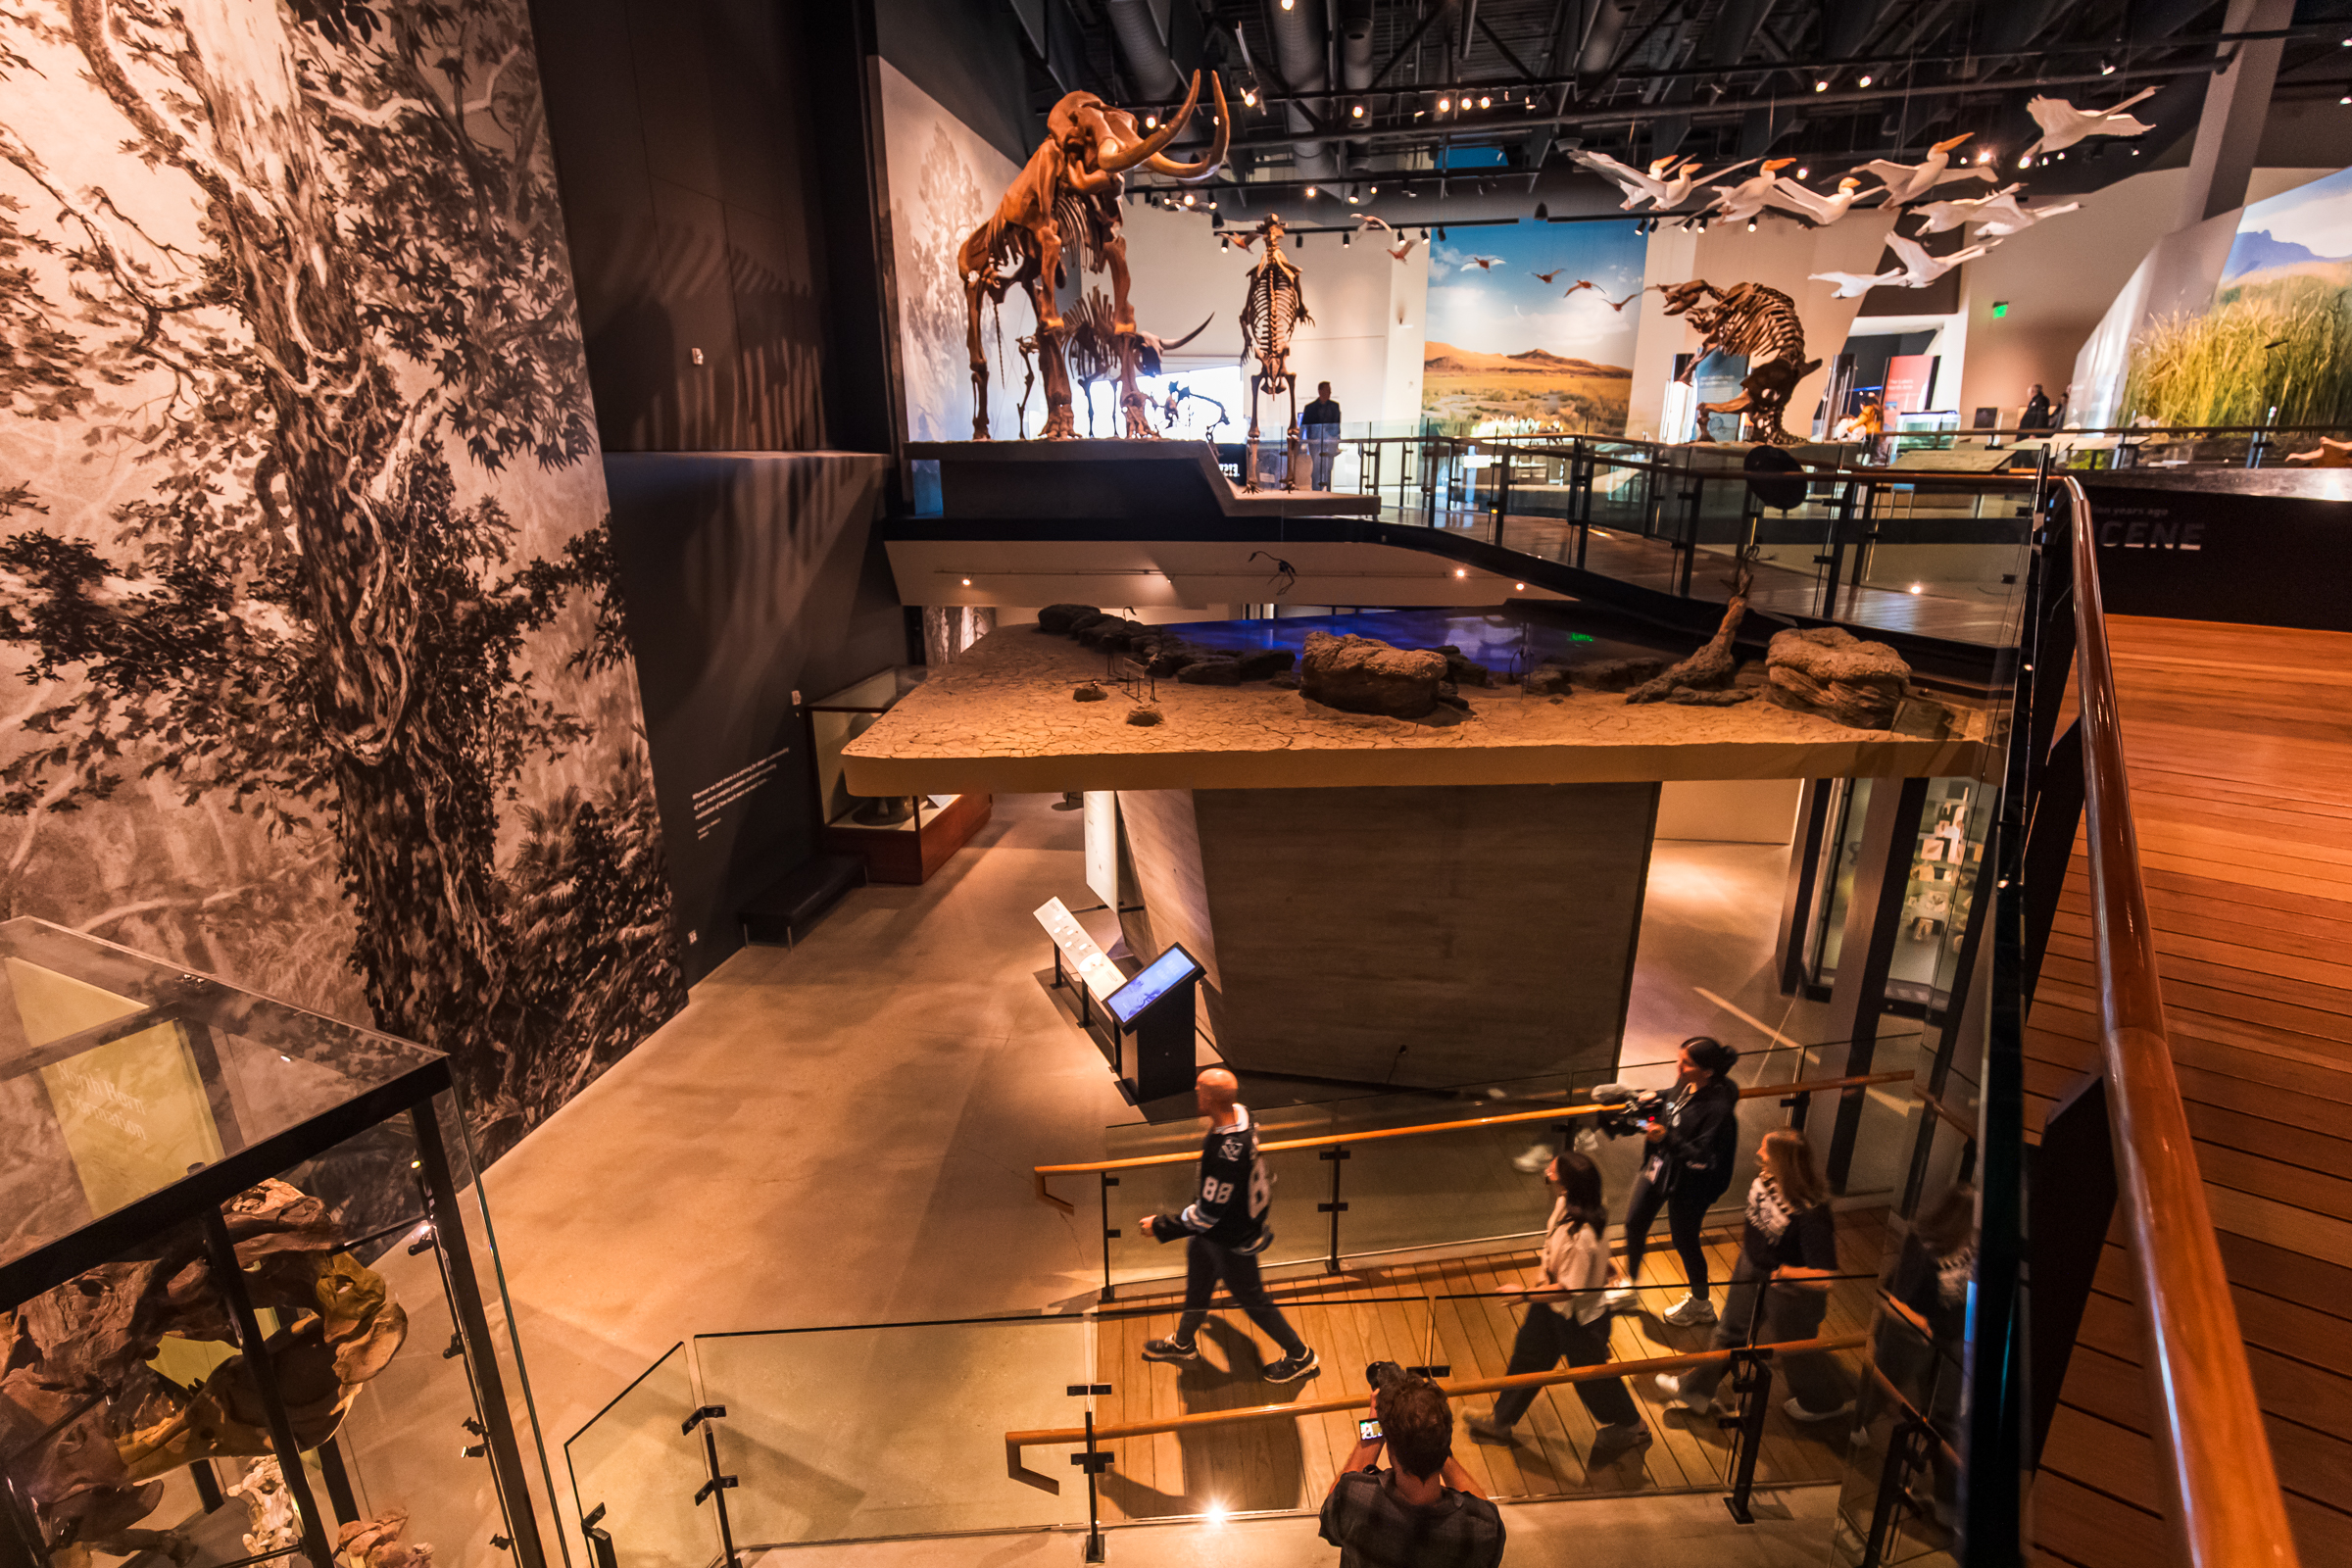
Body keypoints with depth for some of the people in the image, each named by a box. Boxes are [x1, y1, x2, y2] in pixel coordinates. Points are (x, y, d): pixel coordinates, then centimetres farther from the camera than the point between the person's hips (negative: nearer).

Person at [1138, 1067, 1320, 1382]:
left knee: (1251, 1299, 15)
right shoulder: (1239, 1113, -17)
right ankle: (1183, 1343, 51)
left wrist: (1161, 1226, -18)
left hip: (1232, 1241, -8)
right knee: (1197, 1277, 26)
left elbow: (1207, 1214, -31)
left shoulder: (1227, 1156, -43)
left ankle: (1300, 1357, 38)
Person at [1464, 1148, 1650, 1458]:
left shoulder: (1582, 1237, -40)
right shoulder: (1565, 1204, -16)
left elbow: (1570, 1289, -30)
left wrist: (1526, 1293, -23)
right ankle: (1501, 1422, 42)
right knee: (1527, 1358, 22)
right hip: (1551, 1305, 8)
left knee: (1590, 1374, 20)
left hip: (1580, 1318, -8)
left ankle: (1630, 1427, 50)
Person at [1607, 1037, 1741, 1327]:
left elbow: (1703, 1158, -29)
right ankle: (1629, 1286, 43)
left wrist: (1667, 1139, -34)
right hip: (1659, 1167, 8)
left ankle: (1700, 1304, 42)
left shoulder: (1718, 1108, -31)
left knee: (1684, 1241, 13)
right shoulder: (1685, 1085, -8)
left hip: (1688, 1185, -8)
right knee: (1634, 1223, 19)